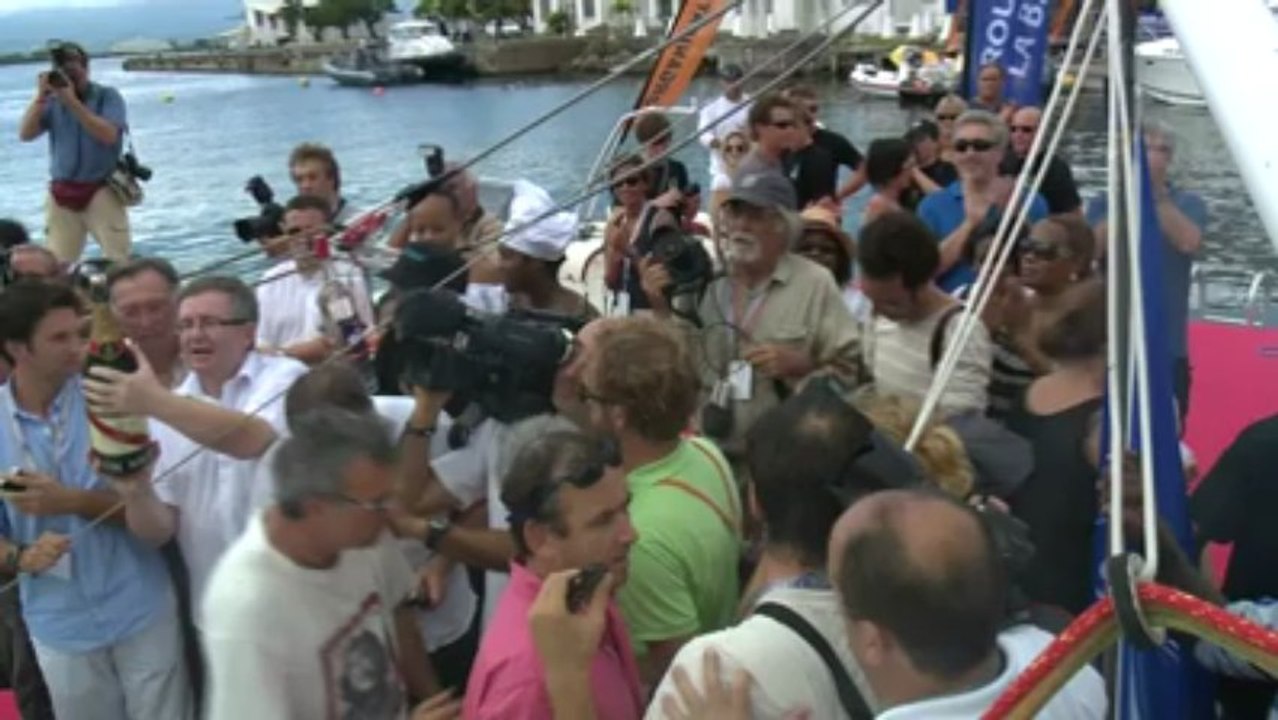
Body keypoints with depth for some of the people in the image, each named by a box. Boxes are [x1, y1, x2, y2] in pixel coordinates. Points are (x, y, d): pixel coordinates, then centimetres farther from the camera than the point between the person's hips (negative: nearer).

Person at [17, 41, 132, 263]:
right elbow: (25, 135, 0)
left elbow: (109, 135, -16)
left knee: (120, 262, -7)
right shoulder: (53, 101, 7)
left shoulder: (108, 96, -1)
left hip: (101, 191, -3)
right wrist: (40, 98, -9)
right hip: (62, 193, 3)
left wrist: (72, 102, -18)